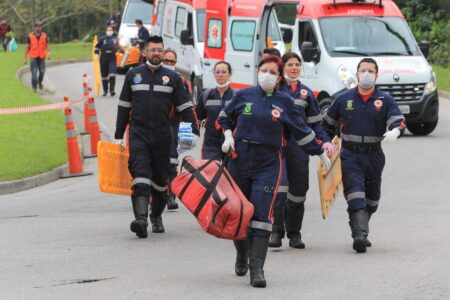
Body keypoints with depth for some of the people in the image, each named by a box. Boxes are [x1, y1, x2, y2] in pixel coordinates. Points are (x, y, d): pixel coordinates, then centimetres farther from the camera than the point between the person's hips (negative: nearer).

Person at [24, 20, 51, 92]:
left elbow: (47, 46, 4)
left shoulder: (44, 36, 4)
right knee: (34, 73, -9)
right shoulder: (30, 36, 1)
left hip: (42, 57, 1)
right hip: (33, 57, -1)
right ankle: (34, 87, 3)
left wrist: (49, 53, -15)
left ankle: (40, 82, 24)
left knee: (42, 72, -6)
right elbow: (27, 47, 6)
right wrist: (26, 58, 4)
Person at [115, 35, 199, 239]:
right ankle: (141, 218, -29)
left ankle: (156, 217, 28)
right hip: (138, 134, -1)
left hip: (162, 136, 1)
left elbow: (185, 108, 6)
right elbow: (124, 107, 14)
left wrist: (193, 132, -5)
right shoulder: (133, 75, 9)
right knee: (140, 176, -17)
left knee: (160, 179, 10)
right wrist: (118, 136, 12)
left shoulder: (172, 78, 6)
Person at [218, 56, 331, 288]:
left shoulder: (284, 102, 3)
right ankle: (242, 255, 38)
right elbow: (225, 117, 20)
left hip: (268, 164, -2)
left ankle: (257, 270, -19)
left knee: (262, 213, -15)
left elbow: (301, 131, 13)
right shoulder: (244, 95, 4)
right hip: (239, 160, 2)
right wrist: (228, 136, 2)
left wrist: (321, 154, 18)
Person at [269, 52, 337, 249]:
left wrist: (325, 141, 2)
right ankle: (276, 232, -13)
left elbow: (315, 122, 14)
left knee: (298, 189, 2)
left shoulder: (306, 93, 14)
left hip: (299, 146, 3)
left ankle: (294, 234, 12)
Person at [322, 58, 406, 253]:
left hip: (374, 156, 2)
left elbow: (399, 121, -9)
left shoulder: (385, 101, 2)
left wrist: (395, 131, -32)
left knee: (371, 198, 13)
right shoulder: (343, 99, 5)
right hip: (350, 155, -2)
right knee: (355, 195, -17)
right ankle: (360, 235, -28)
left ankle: (360, 231, 33)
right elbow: (327, 124, 17)